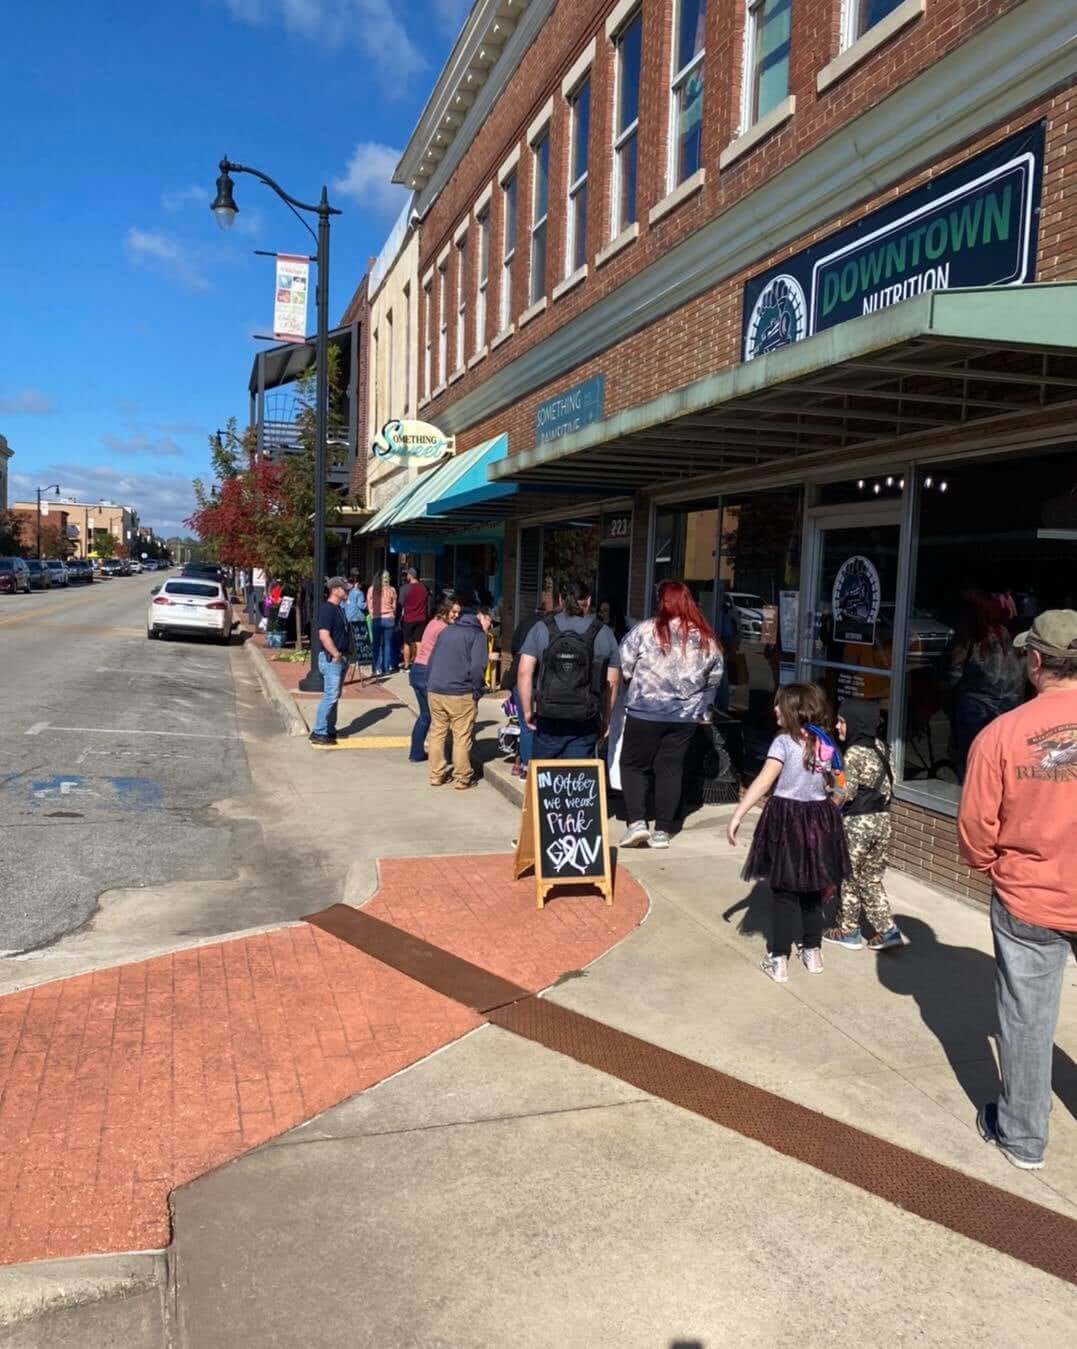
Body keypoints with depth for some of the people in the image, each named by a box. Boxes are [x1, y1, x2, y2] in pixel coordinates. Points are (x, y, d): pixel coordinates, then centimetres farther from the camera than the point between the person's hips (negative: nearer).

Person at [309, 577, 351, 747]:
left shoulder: (338, 608, 15)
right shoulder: (327, 609, -16)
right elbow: (324, 636, -25)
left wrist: (343, 654, 15)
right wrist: (336, 655, -19)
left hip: (340, 658, 10)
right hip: (331, 658, -10)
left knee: (334, 696, 15)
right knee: (330, 696, -9)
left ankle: (330, 730, 23)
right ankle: (318, 733, -4)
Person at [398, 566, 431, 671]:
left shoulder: (405, 588, -11)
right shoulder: (424, 588, 3)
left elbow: (400, 604, -8)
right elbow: (428, 604, 9)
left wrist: (399, 617, 1)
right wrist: (427, 617, 17)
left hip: (408, 619, -4)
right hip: (421, 619, 4)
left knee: (407, 643, 5)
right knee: (418, 642, 9)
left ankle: (406, 665, 8)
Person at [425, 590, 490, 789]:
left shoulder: (446, 631, 15)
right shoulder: (477, 634, -4)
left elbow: (431, 661, 16)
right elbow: (477, 667, -15)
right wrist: (477, 691, -4)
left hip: (434, 692, 6)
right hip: (460, 695, -6)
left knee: (436, 734, 14)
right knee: (462, 737, 4)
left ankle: (436, 775, 19)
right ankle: (462, 778, 10)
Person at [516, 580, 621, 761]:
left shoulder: (541, 629, 2)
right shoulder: (603, 633, 3)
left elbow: (524, 673, -5)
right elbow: (612, 682, 3)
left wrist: (527, 711, 3)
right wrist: (605, 719, 12)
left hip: (548, 719, 0)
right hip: (585, 725, 0)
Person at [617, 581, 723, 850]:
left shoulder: (647, 630, -11)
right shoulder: (707, 638, 3)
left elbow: (623, 667, -7)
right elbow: (714, 679, 12)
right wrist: (702, 708, 23)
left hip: (646, 711, -4)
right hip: (686, 716, 4)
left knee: (633, 765, 10)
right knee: (671, 769, 11)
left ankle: (636, 822, -2)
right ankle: (662, 831, 13)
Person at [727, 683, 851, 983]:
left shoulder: (784, 741, -14)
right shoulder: (826, 743, 3)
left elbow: (763, 782, -21)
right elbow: (832, 783, 13)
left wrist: (738, 814, -20)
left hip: (787, 818, -5)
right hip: (819, 817, 5)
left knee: (783, 892, 2)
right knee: (812, 889, 17)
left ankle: (779, 960, 7)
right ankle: (813, 952, 28)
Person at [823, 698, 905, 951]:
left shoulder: (853, 754, -18)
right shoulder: (881, 747, 5)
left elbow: (844, 794, -18)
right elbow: (887, 786, 12)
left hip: (856, 823, -7)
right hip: (882, 819, 7)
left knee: (848, 877, 10)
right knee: (872, 877, 17)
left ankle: (848, 932, 20)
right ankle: (887, 929, 14)